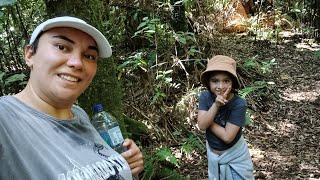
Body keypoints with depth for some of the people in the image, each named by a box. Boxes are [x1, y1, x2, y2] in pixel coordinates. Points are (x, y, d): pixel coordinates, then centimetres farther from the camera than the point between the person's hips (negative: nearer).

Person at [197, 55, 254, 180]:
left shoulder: (239, 104, -27)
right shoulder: (205, 97, -15)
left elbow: (227, 136, -29)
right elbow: (202, 125, -24)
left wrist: (209, 121, -22)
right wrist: (216, 105, -34)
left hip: (234, 155, -4)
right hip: (213, 154, 4)